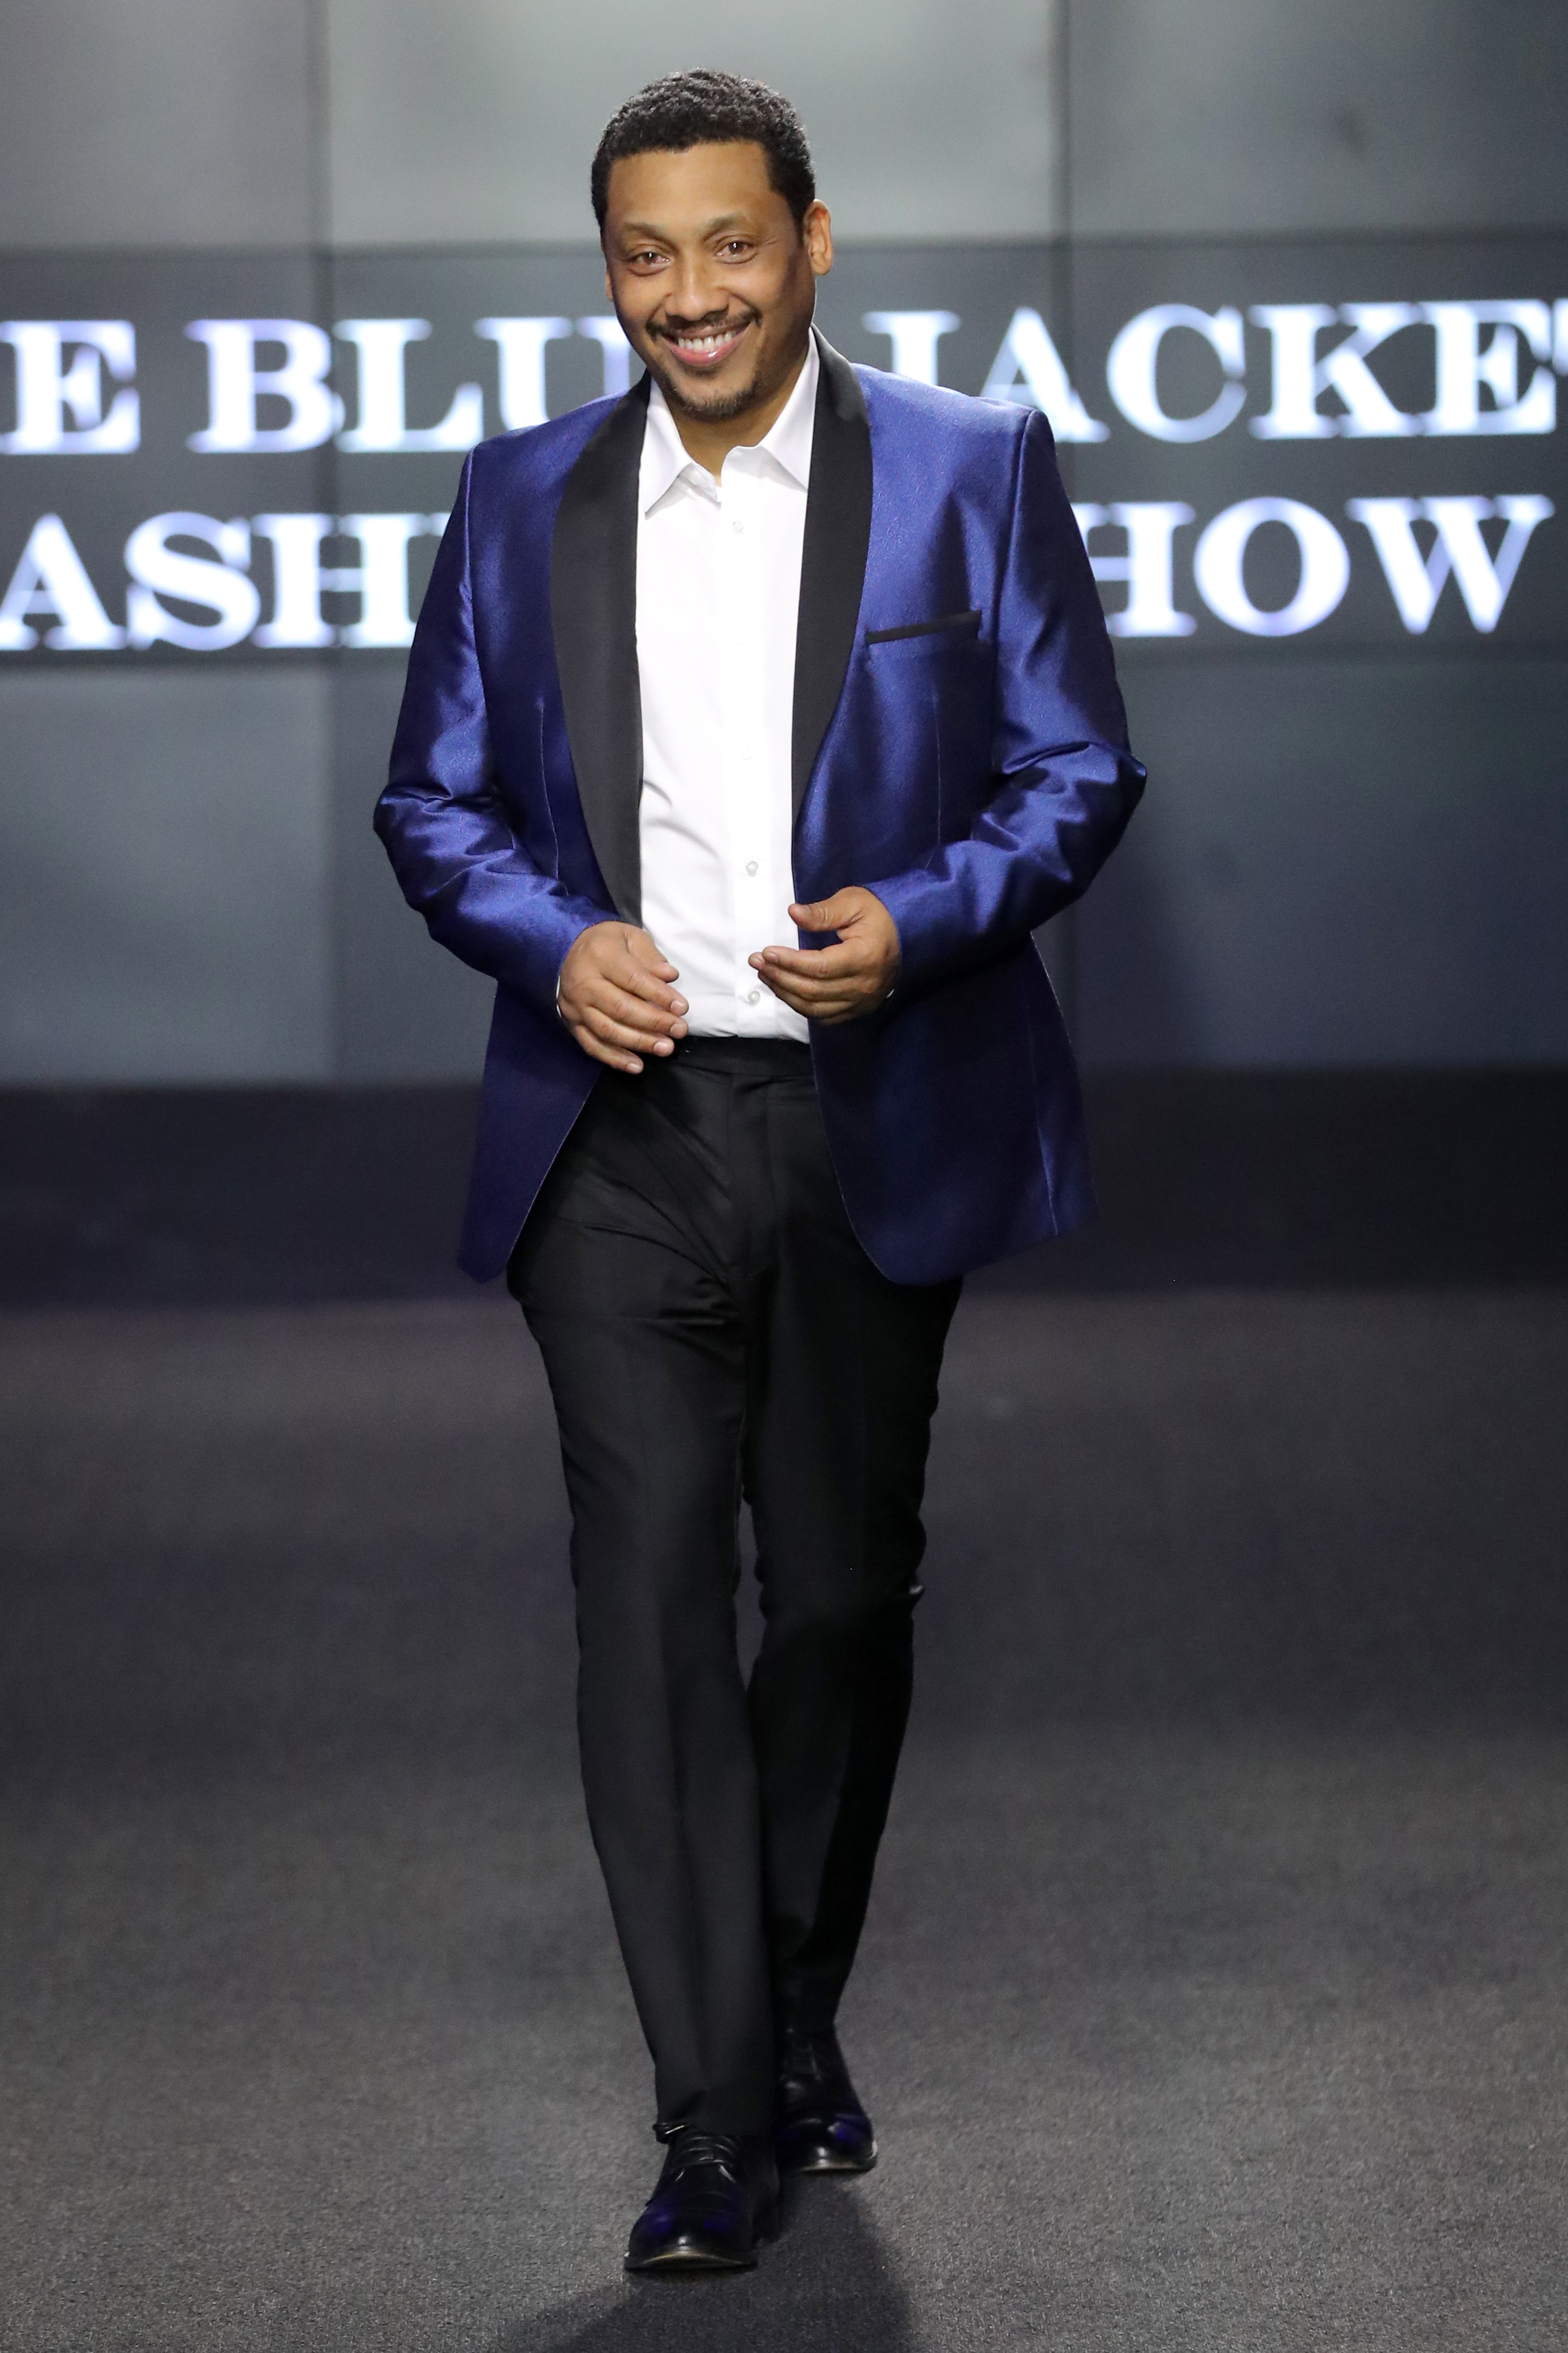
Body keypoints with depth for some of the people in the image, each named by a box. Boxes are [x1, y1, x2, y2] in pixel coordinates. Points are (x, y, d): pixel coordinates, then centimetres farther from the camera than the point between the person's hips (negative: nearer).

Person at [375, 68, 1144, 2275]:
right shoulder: (523, 497, 7)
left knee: (844, 1593, 11)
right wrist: (554, 939, -11)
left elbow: (1079, 769, 1)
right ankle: (719, 2121, -3)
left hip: (874, 1125, 0)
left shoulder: (975, 472, 1)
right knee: (650, 1593, -8)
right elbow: (436, 798, 9)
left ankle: (800, 2023, 33)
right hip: (621, 1135, 0)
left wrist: (920, 919, -17)